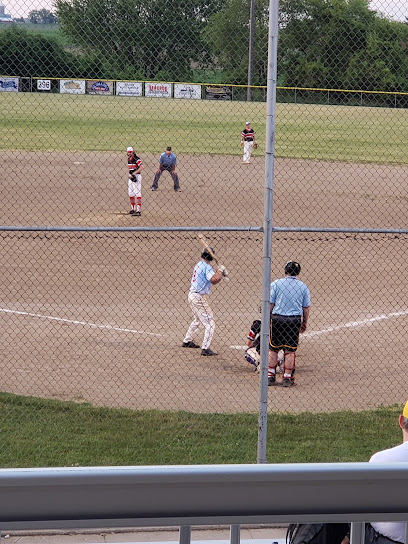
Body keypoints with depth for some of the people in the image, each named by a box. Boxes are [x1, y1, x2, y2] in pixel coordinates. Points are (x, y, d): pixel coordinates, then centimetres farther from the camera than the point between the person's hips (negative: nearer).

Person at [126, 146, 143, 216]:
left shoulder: (137, 159, -14)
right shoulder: (129, 159, 11)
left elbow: (141, 167, -24)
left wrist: (134, 173, -29)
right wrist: (130, 175, 6)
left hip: (137, 176, -9)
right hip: (130, 177, 9)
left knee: (137, 193, -11)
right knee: (130, 193, 14)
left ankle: (139, 210, -14)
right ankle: (133, 209, 25)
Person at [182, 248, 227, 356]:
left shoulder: (198, 265, 14)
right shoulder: (206, 266, -15)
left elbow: (213, 281, 15)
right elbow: (213, 279, -30)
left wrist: (221, 275, 0)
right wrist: (220, 270, -15)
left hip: (192, 295, 10)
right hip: (199, 297, -10)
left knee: (197, 320, 30)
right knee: (210, 324, -8)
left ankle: (187, 341, 40)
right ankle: (205, 349, -15)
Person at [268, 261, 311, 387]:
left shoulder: (276, 284, -1)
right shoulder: (303, 286, 4)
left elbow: (270, 304, -3)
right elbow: (306, 308, 5)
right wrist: (304, 323, 16)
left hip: (277, 319, -1)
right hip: (295, 320, 1)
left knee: (273, 348, 8)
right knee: (290, 350, 5)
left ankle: (271, 376, 9)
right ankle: (287, 378, 7)